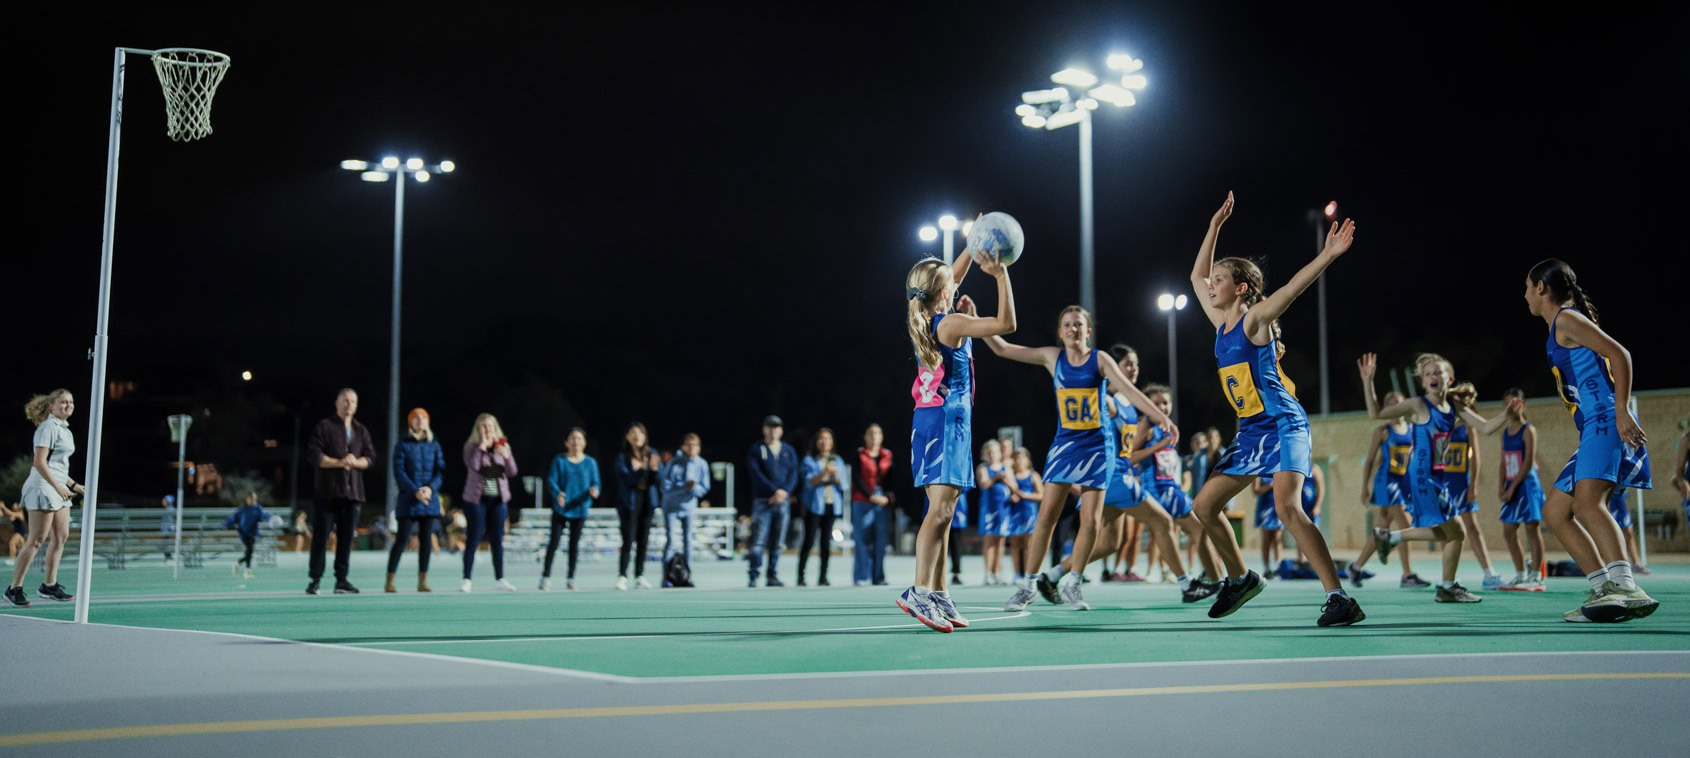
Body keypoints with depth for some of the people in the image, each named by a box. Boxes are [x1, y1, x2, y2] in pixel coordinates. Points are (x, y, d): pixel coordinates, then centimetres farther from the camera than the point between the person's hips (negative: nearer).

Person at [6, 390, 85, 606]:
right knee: (36, 540, -8)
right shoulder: (48, 428, -12)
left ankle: (49, 585, 17)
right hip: (42, 488, -10)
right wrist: (58, 487, -24)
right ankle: (14, 588, -2)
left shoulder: (63, 429, 17)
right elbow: (39, 463, -19)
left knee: (61, 536, 9)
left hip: (57, 488, 10)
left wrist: (73, 485, 22)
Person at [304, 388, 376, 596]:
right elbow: (313, 453, -6)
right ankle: (315, 580, 0)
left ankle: (341, 580, 8)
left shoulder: (361, 431, 17)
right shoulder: (324, 426, 4)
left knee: (347, 537, 4)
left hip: (353, 492, 4)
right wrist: (338, 462, -15)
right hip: (328, 491, -4)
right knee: (321, 536, -5)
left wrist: (355, 462, -11)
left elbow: (370, 456, 10)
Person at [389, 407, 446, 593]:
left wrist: (430, 488, -14)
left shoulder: (434, 446, 11)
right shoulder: (402, 445, 2)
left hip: (430, 499, 3)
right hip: (408, 500, -3)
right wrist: (415, 491, -16)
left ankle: (423, 582, 8)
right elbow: (399, 473, -5)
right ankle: (390, 581, -3)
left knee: (426, 539, 2)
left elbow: (441, 472, 5)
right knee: (403, 539, -8)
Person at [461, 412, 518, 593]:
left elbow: (512, 473, 0)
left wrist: (507, 456, -17)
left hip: (498, 498, 3)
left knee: (497, 540, 5)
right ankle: (466, 580, 3)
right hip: (476, 498, -3)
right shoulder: (471, 446, -1)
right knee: (473, 539, -2)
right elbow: (472, 466, -19)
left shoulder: (503, 446, 7)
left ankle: (499, 580, 8)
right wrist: (482, 446, -17)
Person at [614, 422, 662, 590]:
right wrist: (643, 470, -29)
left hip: (647, 500, 4)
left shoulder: (652, 454, 7)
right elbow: (627, 479, -15)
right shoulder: (622, 457, -4)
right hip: (629, 501, -4)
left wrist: (655, 469, -19)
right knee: (628, 541, -9)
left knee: (643, 541, 6)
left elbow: (659, 479, 2)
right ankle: (622, 577, -3)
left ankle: (640, 576, 13)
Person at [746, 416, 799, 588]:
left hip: (783, 501, 3)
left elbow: (794, 474, 6)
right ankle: (753, 577, -7)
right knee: (758, 541, -10)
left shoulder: (788, 451, 14)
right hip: (762, 501, -3)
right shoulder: (756, 449, 4)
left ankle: (773, 576, 10)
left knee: (777, 543, 5)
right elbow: (756, 474, -7)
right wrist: (774, 491, -16)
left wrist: (784, 491, -13)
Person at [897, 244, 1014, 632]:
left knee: (942, 511, 8)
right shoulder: (951, 324, -12)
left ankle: (937, 593, 8)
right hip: (948, 421, -9)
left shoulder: (923, 319, 11)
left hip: (930, 420, 9)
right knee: (941, 509, -16)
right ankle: (918, 591, -25)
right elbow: (1006, 324, -17)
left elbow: (951, 279, 29)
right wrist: (1001, 274, -14)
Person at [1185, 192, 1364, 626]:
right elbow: (1196, 276, 25)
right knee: (1205, 505, 10)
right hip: (1250, 432, 9)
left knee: (1286, 507, -25)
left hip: (1283, 426, -9)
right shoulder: (1221, 324, 11)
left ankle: (1340, 599, -25)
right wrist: (1215, 226, 24)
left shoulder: (1255, 319, -9)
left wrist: (1327, 256, -41)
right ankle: (1240, 579, 29)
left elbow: (1291, 288, -26)